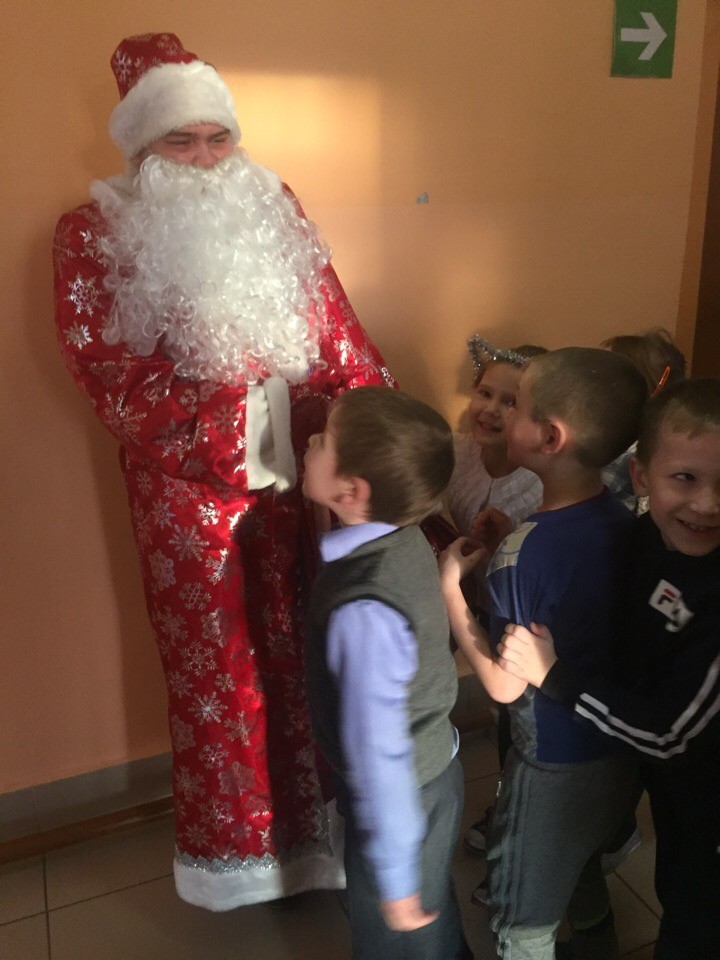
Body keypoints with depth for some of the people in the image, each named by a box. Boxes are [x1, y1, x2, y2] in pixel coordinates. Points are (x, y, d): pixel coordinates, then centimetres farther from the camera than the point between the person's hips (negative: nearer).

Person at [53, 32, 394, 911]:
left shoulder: (273, 208, 7)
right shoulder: (91, 235, -3)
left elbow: (336, 328, 6)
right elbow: (102, 367, -11)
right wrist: (214, 411, -22)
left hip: (297, 466, 3)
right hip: (188, 482, -3)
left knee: (303, 641, 15)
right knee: (211, 660, 12)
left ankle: (310, 814, 40)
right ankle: (231, 841, 36)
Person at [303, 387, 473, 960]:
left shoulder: (363, 611, -37)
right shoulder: (408, 539, -12)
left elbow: (378, 757, -29)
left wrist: (396, 881, -17)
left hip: (405, 798, -7)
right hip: (435, 768, 7)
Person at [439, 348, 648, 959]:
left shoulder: (523, 553, -30)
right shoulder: (622, 520, -7)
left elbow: (505, 685, -22)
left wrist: (450, 588, -18)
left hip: (554, 767, -7)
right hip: (619, 753, 7)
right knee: (583, 876, 32)